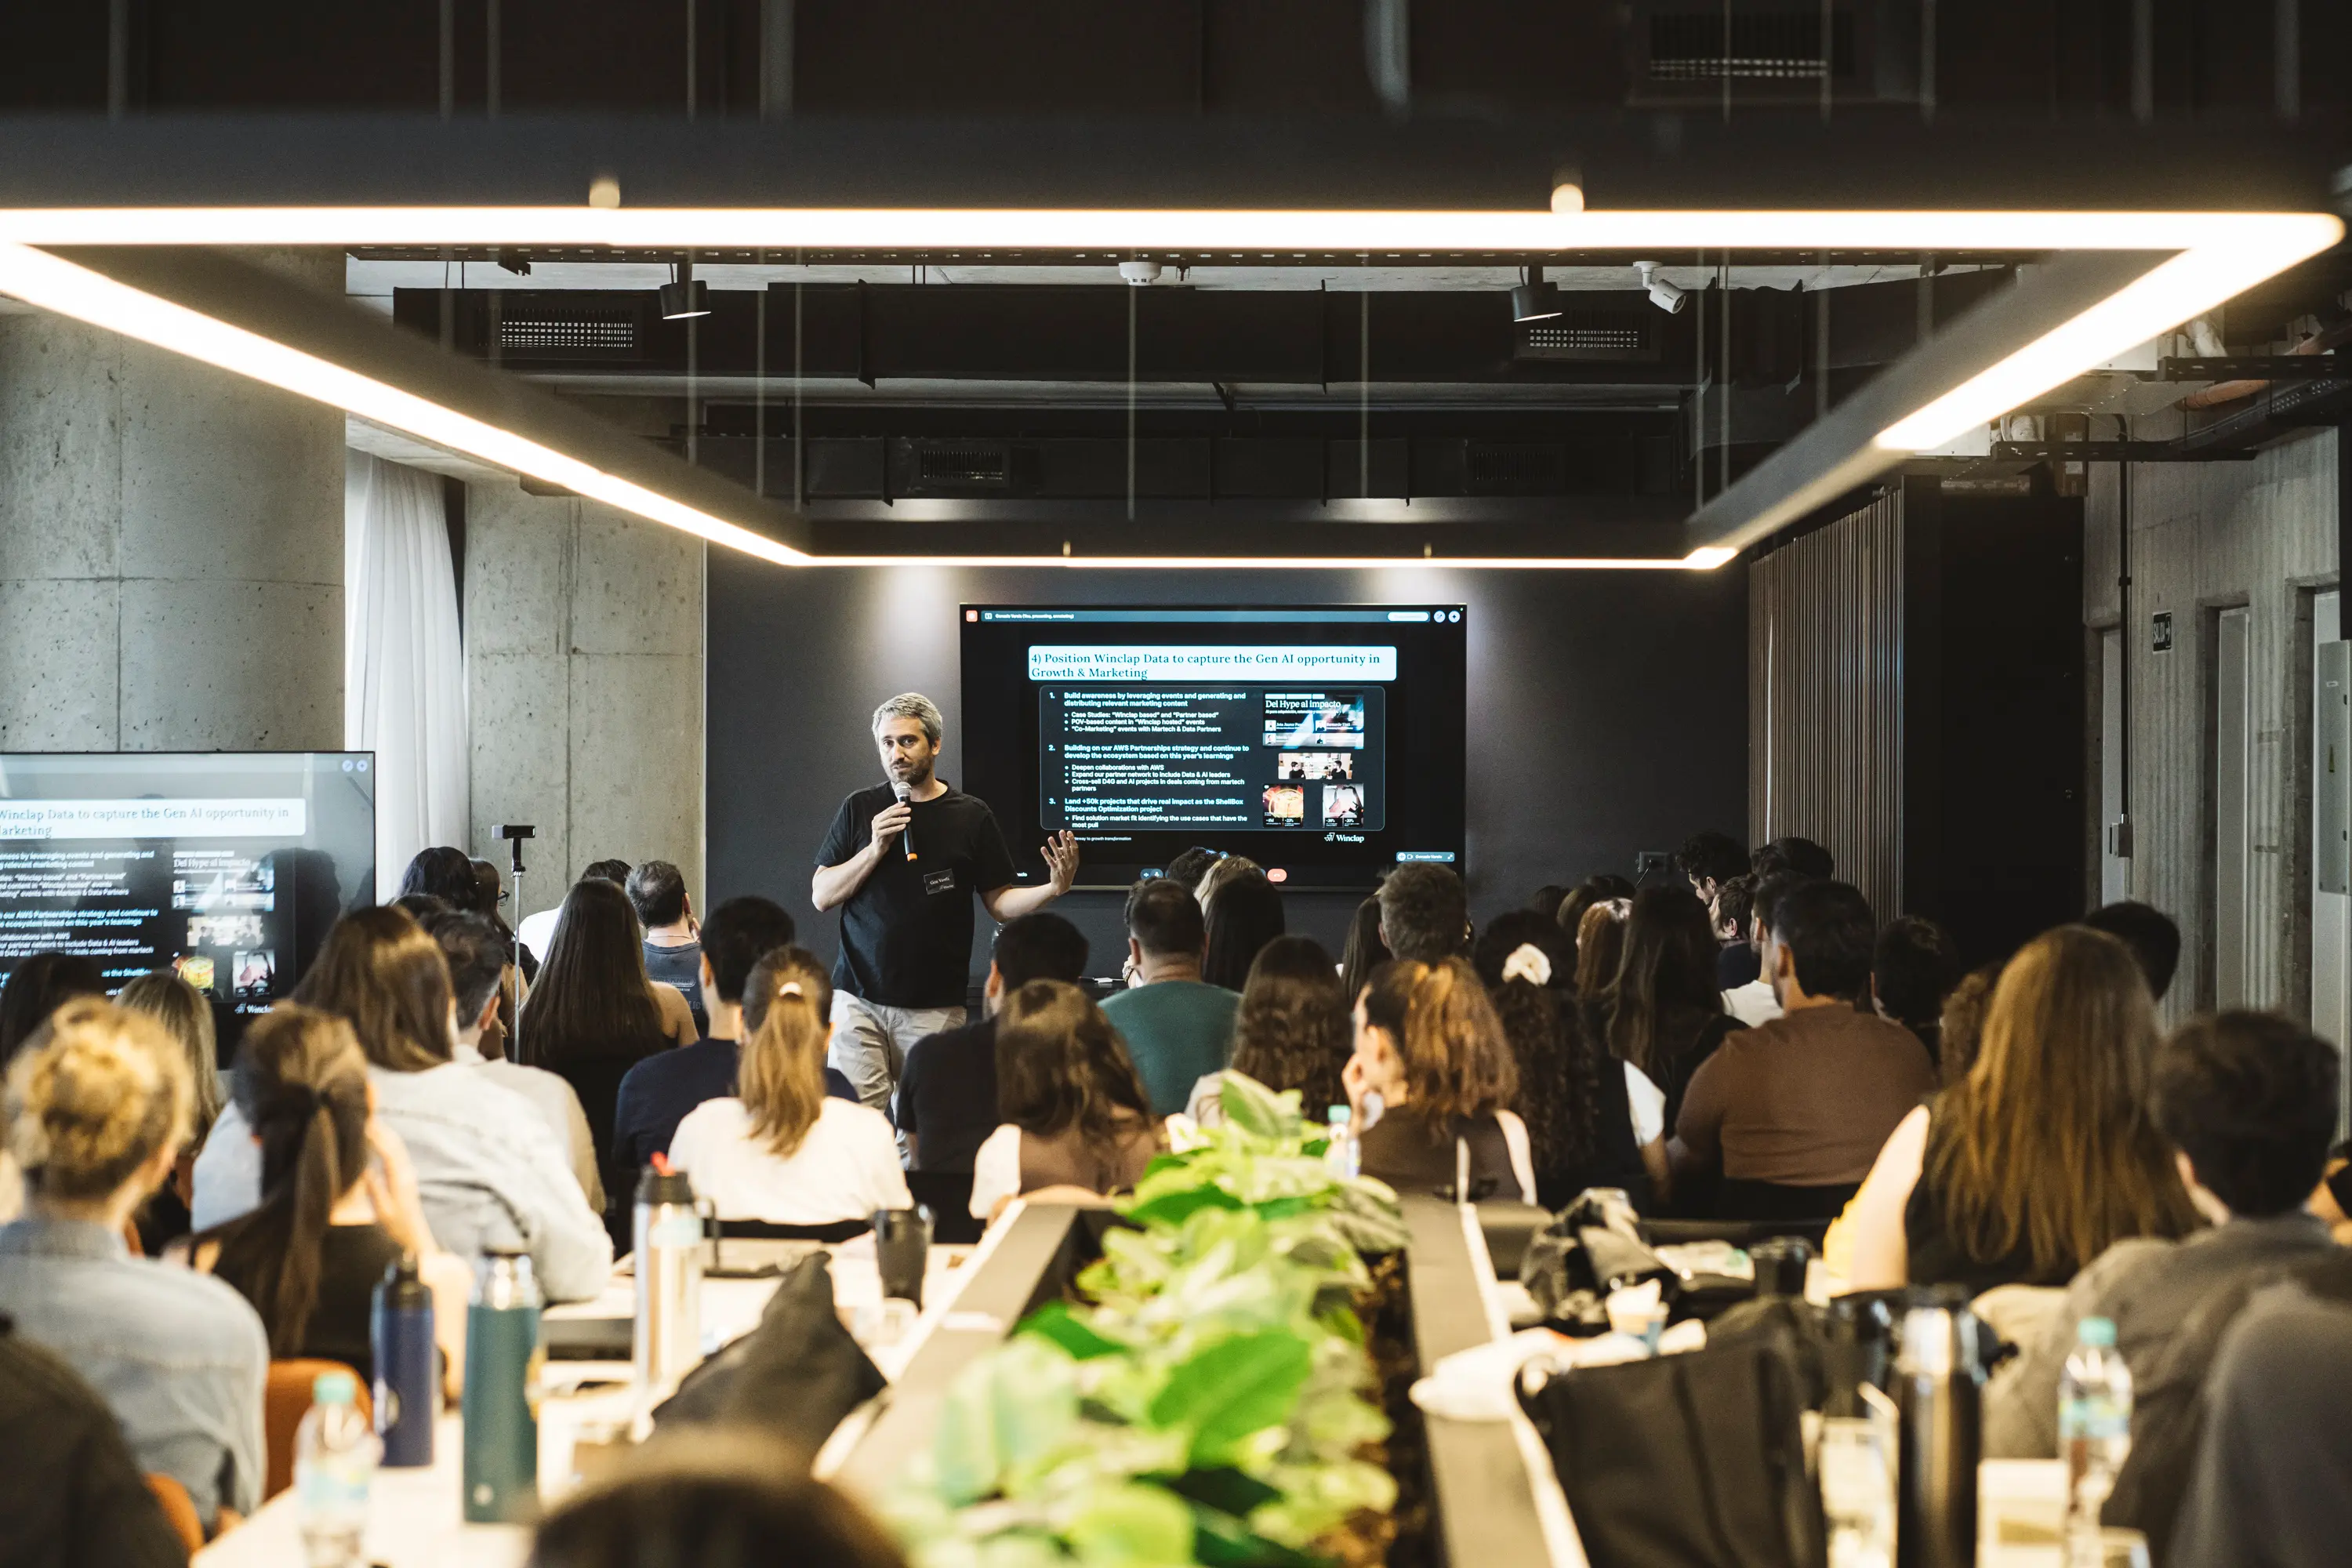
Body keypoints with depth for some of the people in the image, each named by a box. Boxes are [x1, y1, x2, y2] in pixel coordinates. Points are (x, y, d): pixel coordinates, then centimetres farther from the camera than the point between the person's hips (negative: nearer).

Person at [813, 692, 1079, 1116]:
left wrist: (1053, 888, -11)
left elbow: (1000, 904, 7)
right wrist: (875, 849, -8)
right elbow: (821, 896, 6)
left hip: (936, 1007, 0)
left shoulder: (971, 815, 6)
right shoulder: (860, 810, 8)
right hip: (859, 997, 1)